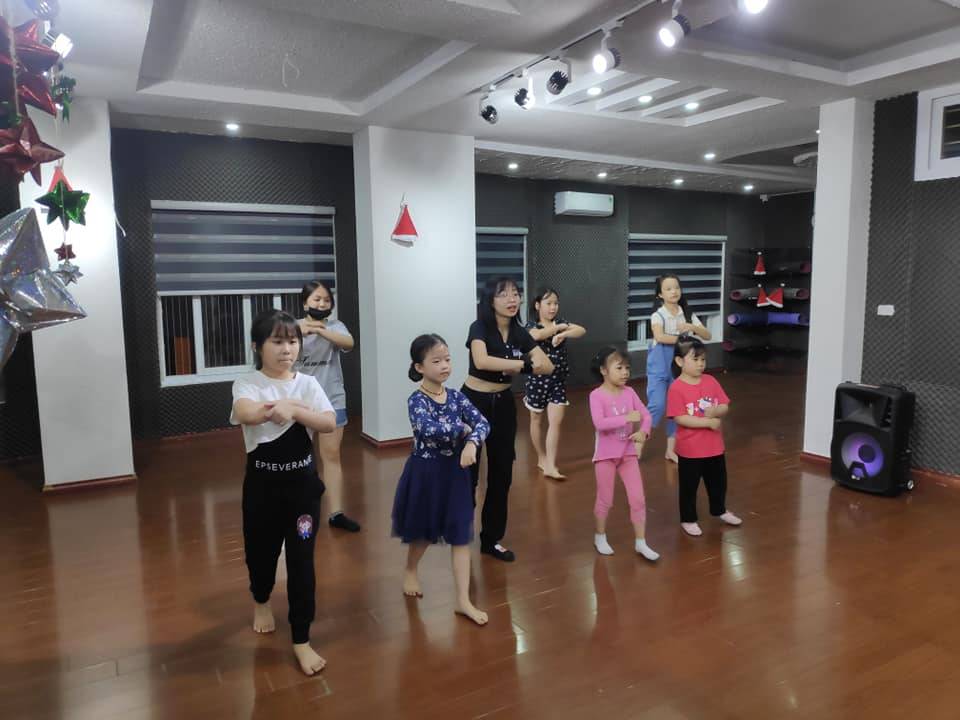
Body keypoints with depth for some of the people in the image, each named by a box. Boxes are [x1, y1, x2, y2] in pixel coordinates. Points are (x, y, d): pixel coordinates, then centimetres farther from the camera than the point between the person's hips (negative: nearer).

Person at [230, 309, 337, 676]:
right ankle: (261, 601, 52)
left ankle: (301, 640, 16)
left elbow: (330, 423, -17)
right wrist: (280, 408, -46)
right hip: (262, 483, 0)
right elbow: (246, 412, -32)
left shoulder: (307, 384, -2)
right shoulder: (247, 385, -9)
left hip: (302, 481, 1)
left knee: (302, 560, 1)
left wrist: (292, 409, -30)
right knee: (261, 550, 18)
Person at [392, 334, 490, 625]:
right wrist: (463, 428, -21)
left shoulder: (456, 396, -2)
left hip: (454, 472, 4)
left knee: (460, 535, 4)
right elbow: (429, 429, -33)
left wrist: (471, 444, -30)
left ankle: (463, 600, 12)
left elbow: (483, 423, -11)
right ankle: (411, 571, 47)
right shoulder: (417, 400, -15)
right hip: (425, 473, -3)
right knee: (422, 532, 16)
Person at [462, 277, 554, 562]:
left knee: (501, 474, 10)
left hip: (503, 403, 6)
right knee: (467, 472, 0)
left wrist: (518, 367, -20)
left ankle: (492, 539, 24)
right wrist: (524, 362, -26)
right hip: (473, 401, -6)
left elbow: (548, 366, -2)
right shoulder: (479, 327, -15)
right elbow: (481, 361, -35)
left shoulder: (519, 332, 2)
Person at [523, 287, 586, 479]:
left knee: (556, 422, -6)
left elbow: (582, 330, -9)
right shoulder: (531, 325, -6)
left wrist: (563, 334, -25)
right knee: (537, 420, 13)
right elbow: (536, 335, -29)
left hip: (558, 379, 3)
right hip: (537, 379, -2)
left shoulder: (561, 323, 5)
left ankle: (550, 466, -4)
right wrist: (559, 327, -17)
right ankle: (542, 459, 30)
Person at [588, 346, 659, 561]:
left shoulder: (629, 392, 0)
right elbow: (599, 423, -28)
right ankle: (600, 537, 32)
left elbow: (646, 415, -2)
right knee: (605, 500, 10)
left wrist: (643, 432, -21)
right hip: (606, 454, -4)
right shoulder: (596, 395, -15)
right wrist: (627, 418, -33)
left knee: (638, 499, 4)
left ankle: (640, 542, 17)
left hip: (628, 452, 4)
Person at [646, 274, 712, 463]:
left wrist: (691, 327, -21)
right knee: (657, 405, -15)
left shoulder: (688, 315, 2)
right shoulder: (658, 315, -12)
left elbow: (707, 336, -3)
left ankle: (671, 449, 22)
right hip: (659, 367, -5)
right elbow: (660, 337, -31)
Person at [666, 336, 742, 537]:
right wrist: (708, 422, -23)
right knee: (689, 486, 10)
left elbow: (725, 407, 1)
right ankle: (688, 520, 26)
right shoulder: (676, 388, -17)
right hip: (690, 449, -5)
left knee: (718, 481, 23)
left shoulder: (711, 381, -1)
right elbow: (680, 419, -22)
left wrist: (715, 411, -22)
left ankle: (719, 510, 46)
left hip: (714, 446, 6)